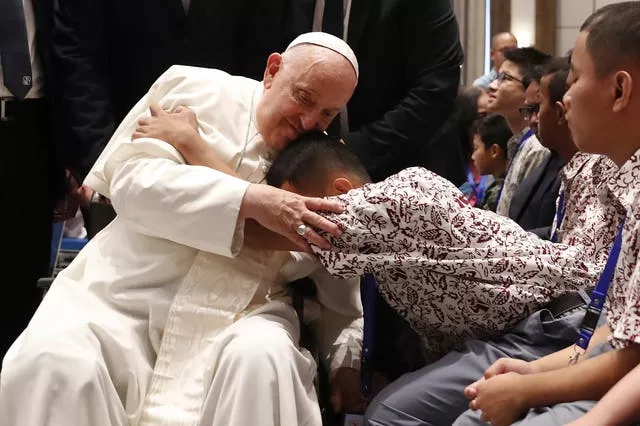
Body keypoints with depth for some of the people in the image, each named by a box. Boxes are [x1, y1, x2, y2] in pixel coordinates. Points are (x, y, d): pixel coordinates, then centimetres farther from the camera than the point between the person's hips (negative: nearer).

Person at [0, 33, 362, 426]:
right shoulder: (195, 90, 1)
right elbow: (133, 180, -13)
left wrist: (346, 357, -1)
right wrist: (250, 200, -23)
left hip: (241, 311, 1)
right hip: (129, 290, -1)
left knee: (262, 358, -33)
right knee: (53, 362, -28)